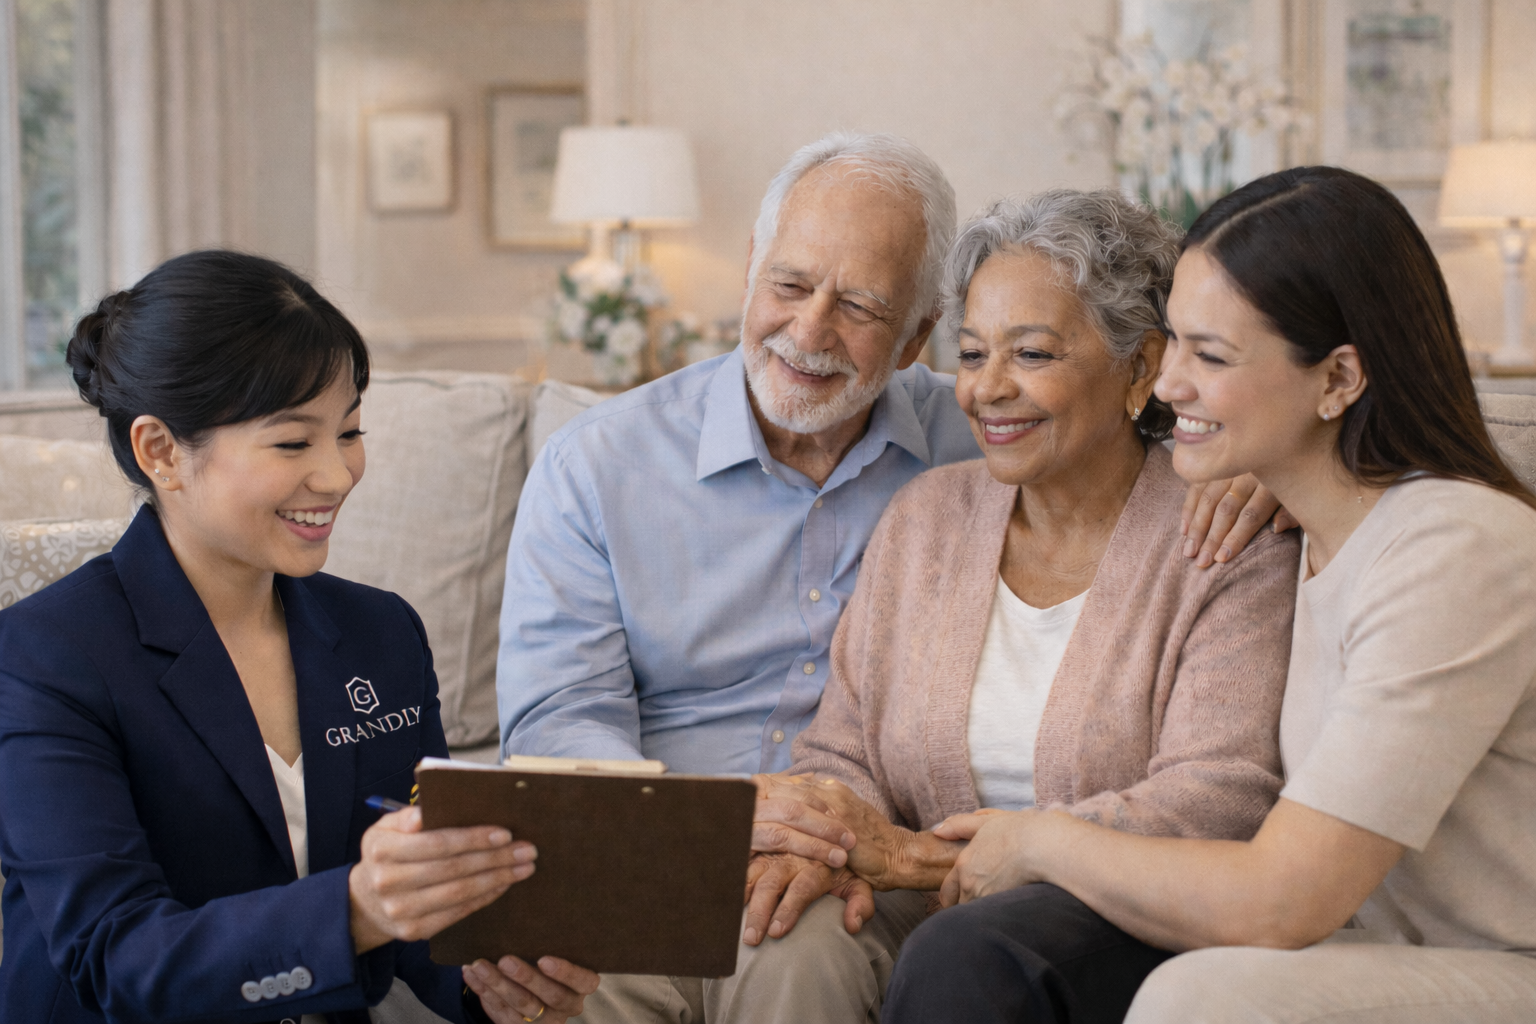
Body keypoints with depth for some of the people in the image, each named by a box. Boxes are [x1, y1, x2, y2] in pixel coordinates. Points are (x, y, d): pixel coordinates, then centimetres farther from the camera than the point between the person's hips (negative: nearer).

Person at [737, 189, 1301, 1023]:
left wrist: (922, 854, -18)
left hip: (1133, 928, -3)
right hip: (932, 912, 4)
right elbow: (843, 752, 12)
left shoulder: (1230, 541, -5)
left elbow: (1219, 805, -16)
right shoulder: (924, 516, 13)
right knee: (795, 946, -28)